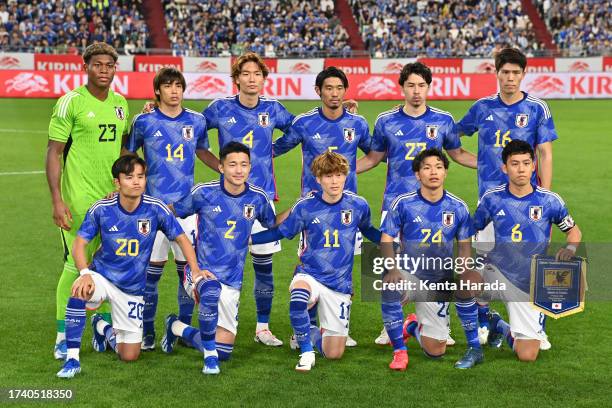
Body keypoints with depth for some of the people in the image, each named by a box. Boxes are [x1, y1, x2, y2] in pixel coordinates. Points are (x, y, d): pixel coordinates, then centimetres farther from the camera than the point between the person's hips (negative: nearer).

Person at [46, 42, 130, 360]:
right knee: (76, 264, -5)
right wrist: (57, 200, -16)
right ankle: (63, 336, 7)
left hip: (114, 199, 6)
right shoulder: (71, 102, -7)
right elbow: (53, 152, -9)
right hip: (79, 200, -6)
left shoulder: (120, 103, 11)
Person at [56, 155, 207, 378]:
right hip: (102, 276, -1)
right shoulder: (101, 209, -14)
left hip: (133, 289, 1)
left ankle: (102, 328, 36)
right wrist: (85, 273, -28)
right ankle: (72, 358, -24)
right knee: (79, 292, -38)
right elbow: (79, 243, -10)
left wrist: (195, 269, -18)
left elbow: (181, 238, -4)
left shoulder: (156, 209, -14)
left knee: (129, 356, 1)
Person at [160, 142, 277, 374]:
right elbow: (172, 211, 5)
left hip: (232, 283, 4)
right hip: (200, 271, -4)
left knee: (224, 352, 7)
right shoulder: (204, 193, -9)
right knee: (211, 292, -43)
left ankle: (178, 328, 35)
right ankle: (209, 355, -22)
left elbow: (273, 224, 18)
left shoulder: (257, 198, -2)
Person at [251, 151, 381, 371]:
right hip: (309, 275, -2)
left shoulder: (358, 205, -5)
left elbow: (368, 231, 17)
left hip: (340, 284, 2)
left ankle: (309, 334, 36)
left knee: (334, 354, 2)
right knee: (298, 298, -41)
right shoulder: (305, 206, -8)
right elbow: (280, 232, 5)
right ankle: (306, 351, -17)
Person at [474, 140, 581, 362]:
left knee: (527, 356, -7)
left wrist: (570, 248, -13)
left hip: (530, 285, -1)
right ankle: (486, 319, 1)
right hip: (497, 273, 1)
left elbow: (574, 230, 9)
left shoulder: (549, 200, -5)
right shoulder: (492, 198, -3)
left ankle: (504, 329, 29)